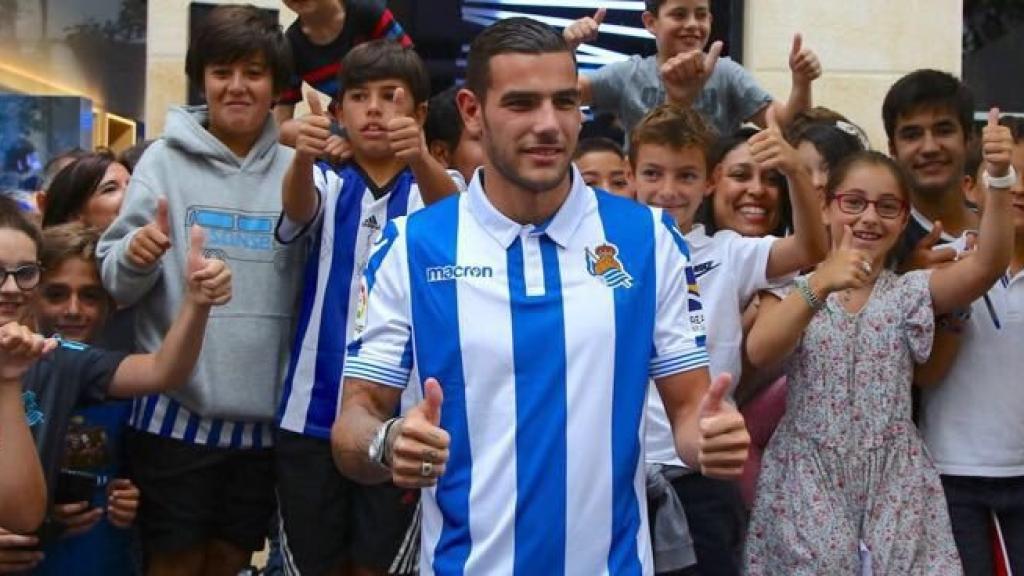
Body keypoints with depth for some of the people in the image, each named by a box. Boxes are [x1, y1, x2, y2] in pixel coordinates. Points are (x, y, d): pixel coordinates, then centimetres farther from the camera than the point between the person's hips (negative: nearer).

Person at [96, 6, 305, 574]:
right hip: (176, 407, -2)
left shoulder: (295, 170, 4)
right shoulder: (165, 159, 1)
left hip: (264, 413, 2)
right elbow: (116, 283, 1)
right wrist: (135, 256, -23)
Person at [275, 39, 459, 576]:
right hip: (314, 411, 1)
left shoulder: (434, 185, 3)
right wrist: (303, 157, -41)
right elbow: (298, 209, -17)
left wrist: (420, 158, -44)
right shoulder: (327, 184, 6)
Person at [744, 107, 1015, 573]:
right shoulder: (794, 289, 2)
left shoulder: (911, 293, 5)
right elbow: (759, 352, -17)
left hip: (893, 483, 1)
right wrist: (820, 285, -31)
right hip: (807, 481, -1)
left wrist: (999, 180, -28)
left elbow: (988, 265, -12)